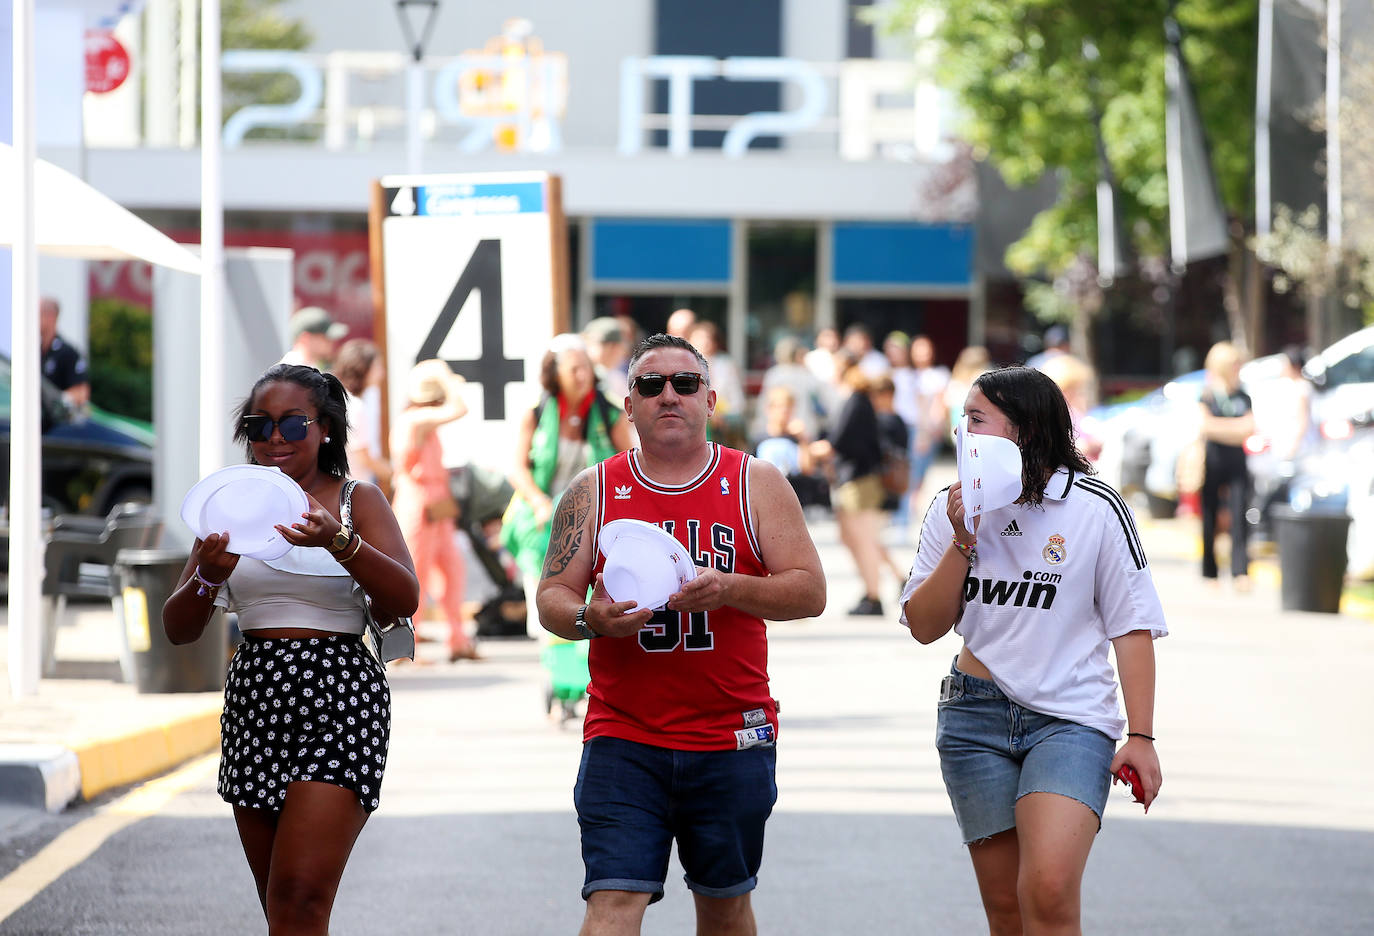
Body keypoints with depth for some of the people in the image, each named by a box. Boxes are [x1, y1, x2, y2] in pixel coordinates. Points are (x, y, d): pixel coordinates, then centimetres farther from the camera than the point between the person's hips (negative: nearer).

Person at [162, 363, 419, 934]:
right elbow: (179, 630, 8)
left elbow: (405, 599, -12)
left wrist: (337, 541, -28)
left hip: (339, 695, -5)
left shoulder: (358, 501, 3)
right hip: (255, 696, 5)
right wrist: (207, 578, -14)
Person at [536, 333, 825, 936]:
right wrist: (589, 619, -18)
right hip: (623, 741, -1)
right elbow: (552, 598, 6)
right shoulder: (593, 492, 6)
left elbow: (810, 592, -1)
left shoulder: (756, 484, 5)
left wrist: (728, 589, -19)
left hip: (731, 741, 1)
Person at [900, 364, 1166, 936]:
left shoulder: (1095, 509, -3)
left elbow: (1132, 628, -2)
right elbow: (924, 626, 5)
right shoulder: (952, 510, 7)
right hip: (976, 717, 4)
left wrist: (1141, 737, -7)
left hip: (1071, 718, -4)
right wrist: (963, 542, -8)